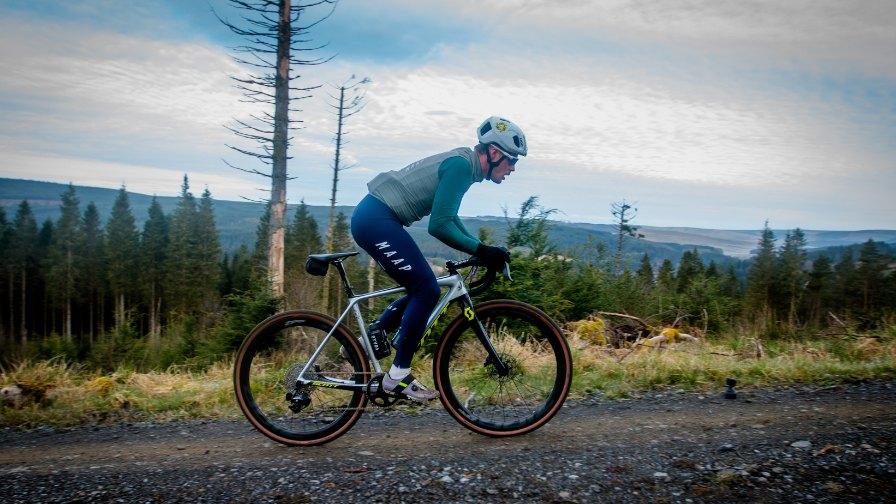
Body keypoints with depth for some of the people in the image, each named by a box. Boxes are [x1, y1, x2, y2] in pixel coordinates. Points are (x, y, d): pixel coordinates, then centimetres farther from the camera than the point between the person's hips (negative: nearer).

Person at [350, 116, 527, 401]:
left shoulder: (462, 164, 16)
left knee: (423, 290, 13)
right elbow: (439, 226, -21)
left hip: (373, 220, 10)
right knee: (427, 290, -10)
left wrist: (483, 252, 21)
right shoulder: (461, 164, -15)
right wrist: (481, 250, -17)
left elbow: (449, 220, 27)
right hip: (376, 219, -10)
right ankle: (398, 376, -4)